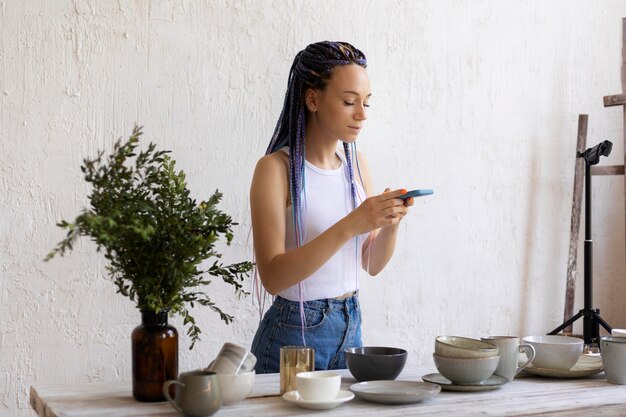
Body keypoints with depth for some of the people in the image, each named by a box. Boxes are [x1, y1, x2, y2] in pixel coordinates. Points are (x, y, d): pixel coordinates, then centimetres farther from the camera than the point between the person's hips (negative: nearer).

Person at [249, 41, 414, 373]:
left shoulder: (355, 163, 4)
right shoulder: (276, 168, -14)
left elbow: (372, 265, 9)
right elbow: (273, 277, -23)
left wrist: (390, 223, -12)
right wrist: (351, 225, -29)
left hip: (351, 327, 6)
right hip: (293, 334, -6)